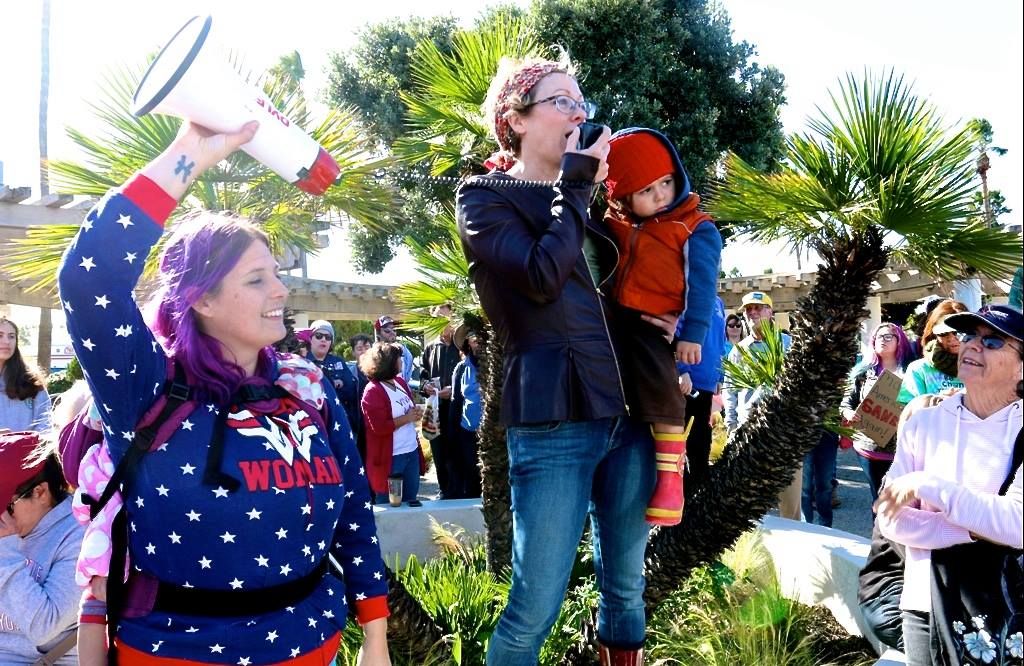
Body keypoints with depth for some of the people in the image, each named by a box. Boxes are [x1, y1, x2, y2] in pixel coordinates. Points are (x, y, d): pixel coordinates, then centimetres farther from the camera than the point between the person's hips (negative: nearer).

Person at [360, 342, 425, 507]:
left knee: (411, 499, 18)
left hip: (412, 450, 8)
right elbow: (379, 427, -24)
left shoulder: (400, 382, 8)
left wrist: (416, 410, -1)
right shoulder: (373, 392, -17)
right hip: (390, 457, -8)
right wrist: (407, 418, -19)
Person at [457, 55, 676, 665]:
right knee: (536, 606, -2)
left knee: (625, 585, 13)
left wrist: (666, 319, 8)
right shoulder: (484, 199, 1)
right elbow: (542, 277, -16)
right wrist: (575, 187, -6)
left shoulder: (585, 200, 19)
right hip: (555, 421, -6)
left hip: (628, 413, 6)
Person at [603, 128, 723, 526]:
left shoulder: (696, 230, 0)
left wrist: (692, 334, -14)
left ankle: (670, 478, -13)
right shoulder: (614, 224, 14)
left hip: (654, 326, -6)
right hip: (609, 320, 6)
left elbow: (701, 286, -5)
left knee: (661, 390, -19)